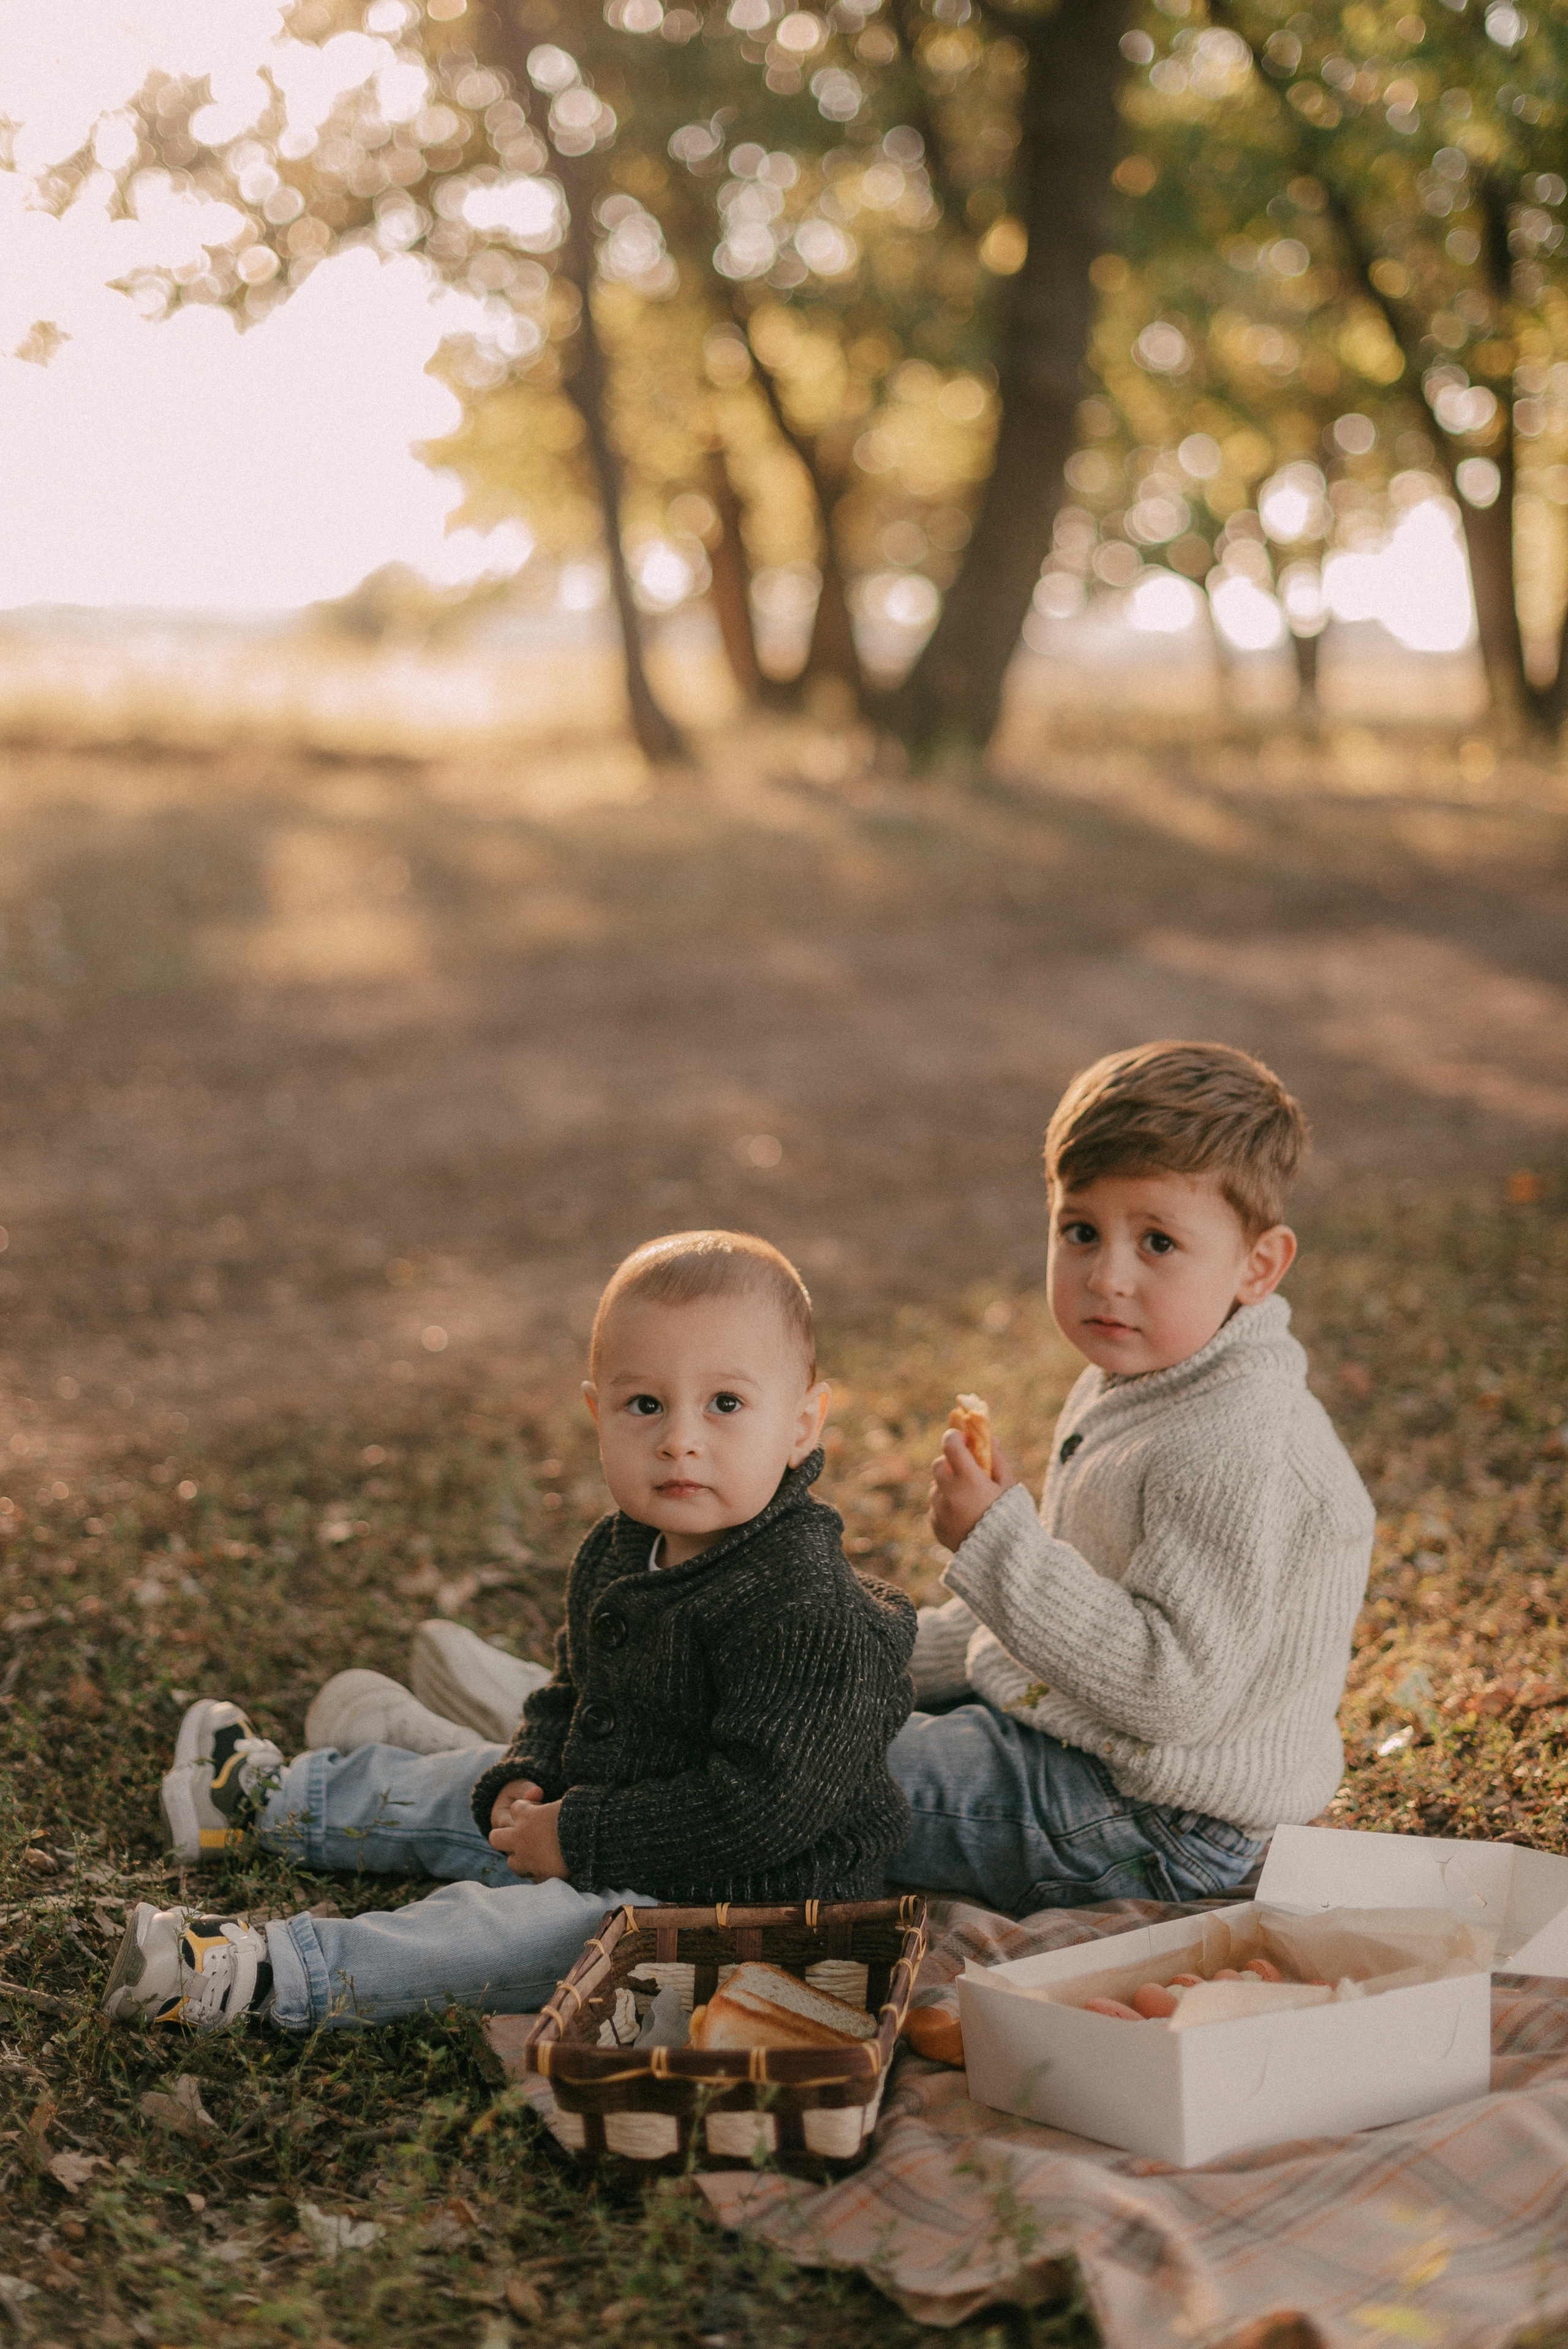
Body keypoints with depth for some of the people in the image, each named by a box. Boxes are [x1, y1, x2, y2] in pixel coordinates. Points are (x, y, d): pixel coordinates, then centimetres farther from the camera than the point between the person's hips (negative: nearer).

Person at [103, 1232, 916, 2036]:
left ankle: (266, 1974, -29)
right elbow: (571, 1691, 16)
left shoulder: (806, 1614, -29)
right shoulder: (615, 1555, 1)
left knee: (534, 1933, -28)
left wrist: (580, 1839, -24)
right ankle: (267, 1794, 45)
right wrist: (523, 1783, -5)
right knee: (472, 1785, 23)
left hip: (741, 1897, -9)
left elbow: (759, 1801, -32)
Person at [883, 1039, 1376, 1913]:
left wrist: (998, 1539, -30)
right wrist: (908, 1657, 15)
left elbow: (1175, 1688, -31)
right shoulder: (1129, 1384, 5)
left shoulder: (1238, 1453, -28)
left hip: (1153, 1832, -10)